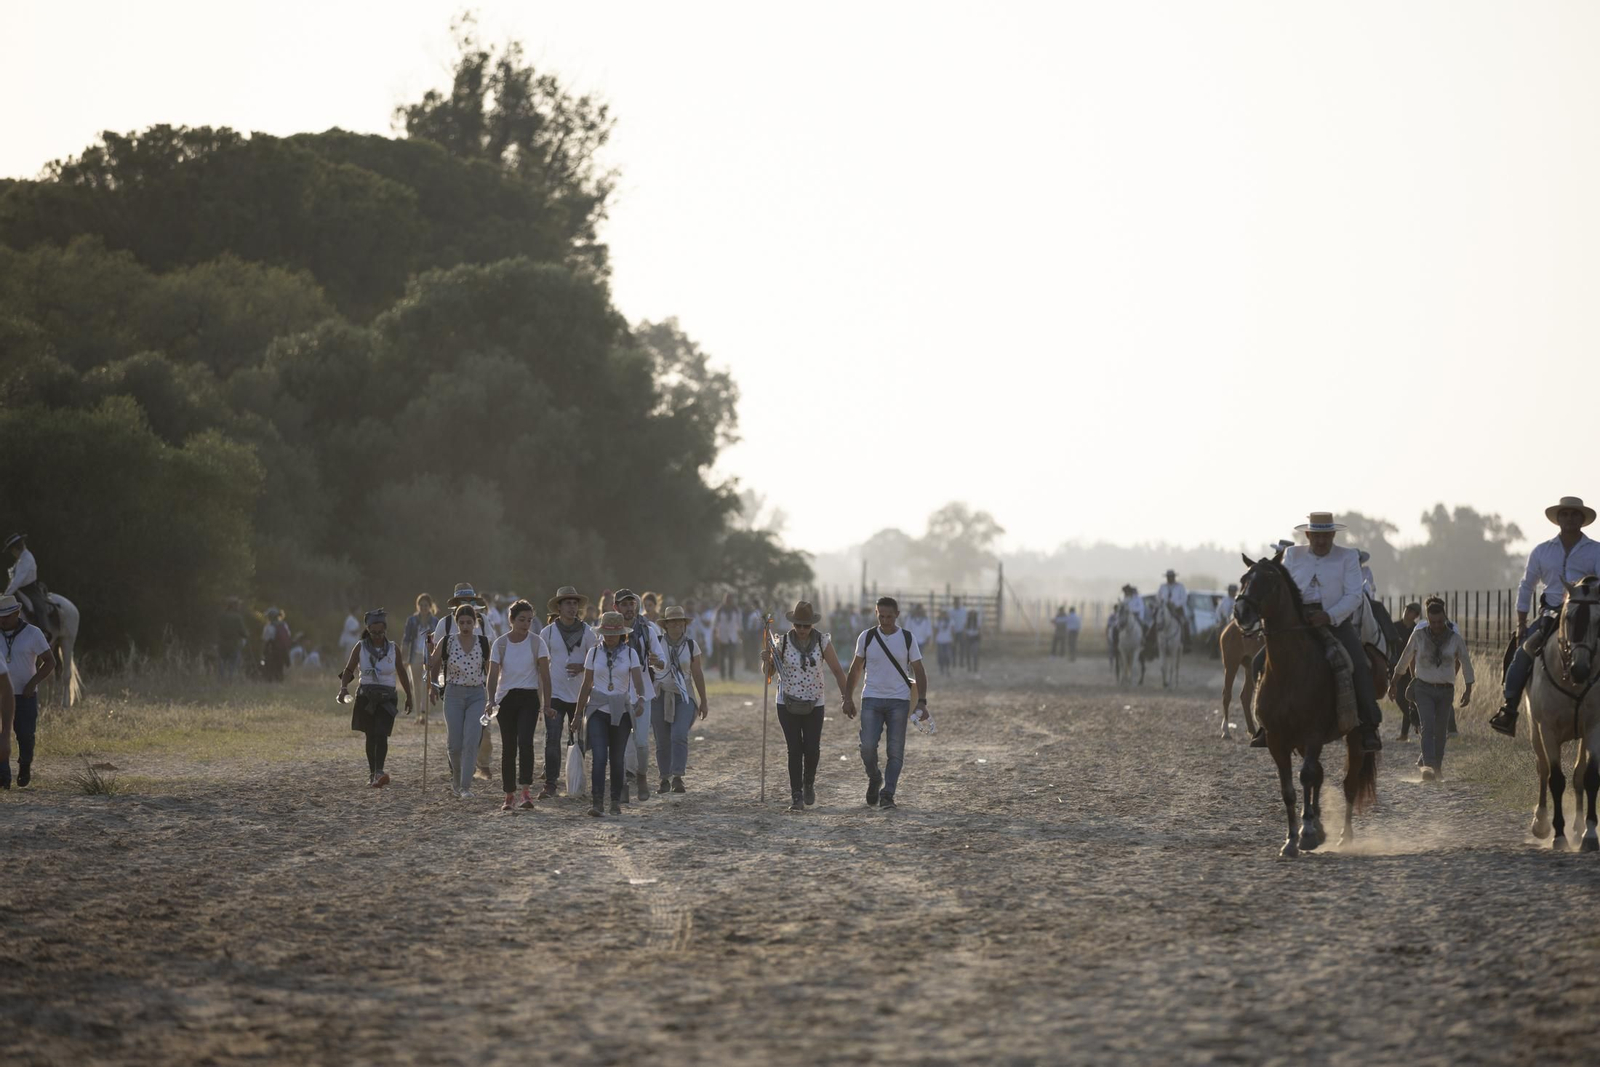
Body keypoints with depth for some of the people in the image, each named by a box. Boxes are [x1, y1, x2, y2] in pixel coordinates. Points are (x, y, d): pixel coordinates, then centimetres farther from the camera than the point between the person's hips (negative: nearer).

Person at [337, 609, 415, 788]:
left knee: (381, 734, -17)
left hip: (387, 696, -1)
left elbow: (401, 673, 13)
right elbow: (348, 670, 1)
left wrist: (409, 697, 18)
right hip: (366, 696, 1)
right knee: (371, 736, 7)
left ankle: (379, 772, -28)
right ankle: (372, 773, 19)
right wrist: (343, 688, -18)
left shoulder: (393, 649, 3)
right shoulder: (360, 647, 1)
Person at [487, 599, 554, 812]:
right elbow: (493, 674, -3)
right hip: (506, 698, 2)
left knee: (525, 742, -20)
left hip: (529, 698, -1)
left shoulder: (537, 642, -2)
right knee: (508, 748, 3)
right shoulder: (500, 644, 0)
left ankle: (526, 790, -21)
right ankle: (510, 795, 11)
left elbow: (544, 674, -2)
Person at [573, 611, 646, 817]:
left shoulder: (630, 653, 0)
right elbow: (586, 686, 7)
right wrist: (578, 714, 7)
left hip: (621, 712, 0)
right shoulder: (594, 653, 3)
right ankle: (596, 801, -19)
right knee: (598, 757, -13)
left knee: (616, 758, 7)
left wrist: (640, 698, -32)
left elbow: (638, 681, -12)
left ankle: (616, 801, 20)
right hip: (598, 710, 0)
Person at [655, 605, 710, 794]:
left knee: (679, 736, -18)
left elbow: (697, 674, 12)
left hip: (683, 697, 0)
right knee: (662, 741, 2)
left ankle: (678, 777, -19)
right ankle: (664, 779, 14)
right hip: (660, 696, 0)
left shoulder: (690, 645, 5)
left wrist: (703, 701, 16)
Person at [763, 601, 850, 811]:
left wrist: (847, 699, -3)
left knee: (812, 749, -6)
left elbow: (837, 671, 2)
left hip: (814, 705, 0)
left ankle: (809, 784, 23)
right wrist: (767, 660, -22)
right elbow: (769, 672, 0)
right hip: (787, 705, 0)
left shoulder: (822, 642, -4)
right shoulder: (783, 642, -5)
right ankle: (796, 796, 2)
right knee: (795, 750, -4)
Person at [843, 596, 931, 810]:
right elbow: (856, 668, 12)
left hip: (899, 701, 0)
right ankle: (874, 780, 16)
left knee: (896, 751, -4)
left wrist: (922, 702, -5)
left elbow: (919, 672, 4)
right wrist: (847, 698, 8)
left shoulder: (908, 639, 1)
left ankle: (887, 795, 1)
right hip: (871, 699, 0)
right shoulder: (866, 637, 3)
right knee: (867, 746, -11)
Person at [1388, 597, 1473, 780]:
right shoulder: (1418, 635, -4)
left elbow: (1465, 663, 6)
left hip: (1445, 690, 2)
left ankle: (1437, 767, 24)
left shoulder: (1455, 638, -4)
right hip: (1424, 688, -1)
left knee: (1440, 730, 7)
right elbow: (1406, 658, 9)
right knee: (1427, 726, -18)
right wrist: (1395, 681, 16)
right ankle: (1428, 766, -30)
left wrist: (1468, 689, 3)